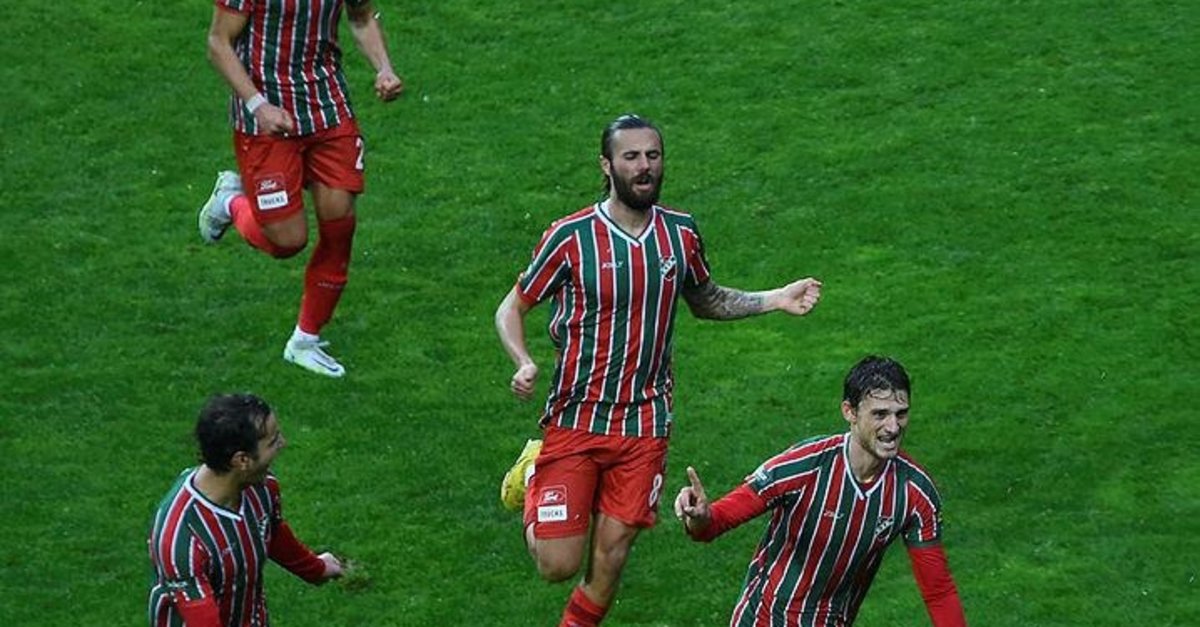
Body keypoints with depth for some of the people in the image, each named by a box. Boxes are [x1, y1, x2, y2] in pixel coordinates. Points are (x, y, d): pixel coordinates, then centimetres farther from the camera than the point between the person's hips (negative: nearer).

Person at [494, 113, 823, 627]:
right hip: (574, 421, -3)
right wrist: (523, 364, -22)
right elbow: (512, 308, -2)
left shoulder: (681, 234, 2)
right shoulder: (571, 237, -11)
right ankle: (535, 479, 26)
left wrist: (775, 299, 7)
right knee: (559, 564, -5)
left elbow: (707, 301, 21)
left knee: (609, 561, 3)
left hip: (644, 427, 3)